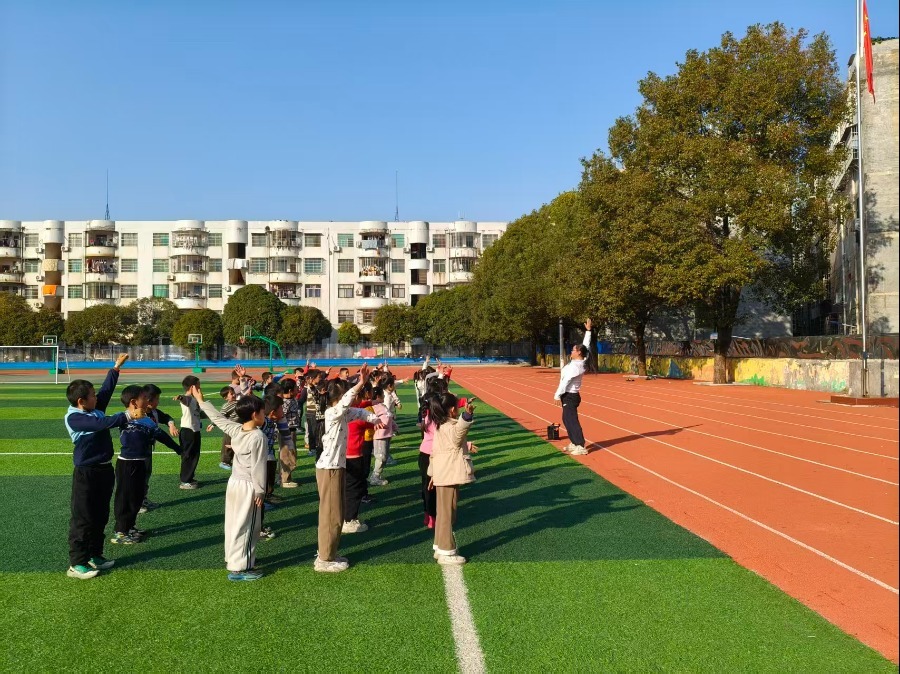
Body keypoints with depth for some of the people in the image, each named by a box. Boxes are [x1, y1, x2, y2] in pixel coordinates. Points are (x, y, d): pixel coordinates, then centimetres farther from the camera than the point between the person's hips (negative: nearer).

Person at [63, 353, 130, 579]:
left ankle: (94, 556, 28)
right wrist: (127, 416, -34)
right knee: (83, 518, -2)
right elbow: (102, 423, -31)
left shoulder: (95, 408, 6)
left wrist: (117, 367, 20)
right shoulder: (74, 418, -18)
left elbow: (107, 389, 16)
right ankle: (76, 564, 6)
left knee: (100, 516, 16)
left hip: (105, 469, 9)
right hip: (86, 474, -9)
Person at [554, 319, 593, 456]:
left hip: (569, 396, -10)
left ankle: (580, 447, -11)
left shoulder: (575, 366, -21)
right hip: (570, 396, 10)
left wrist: (557, 395, -20)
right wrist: (588, 330, 18)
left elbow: (566, 380, -22)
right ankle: (574, 443, 25)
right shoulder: (582, 361, 3)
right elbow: (586, 345, 13)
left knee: (572, 420, -9)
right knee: (567, 419, 18)